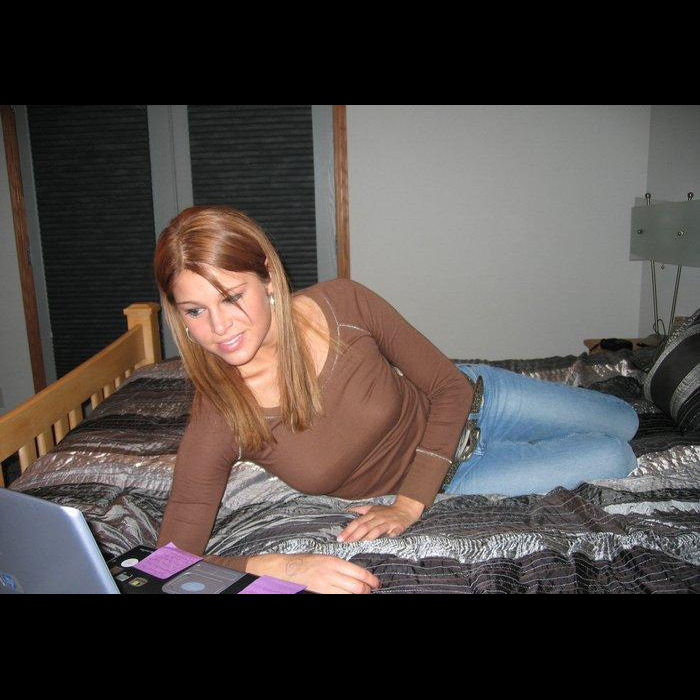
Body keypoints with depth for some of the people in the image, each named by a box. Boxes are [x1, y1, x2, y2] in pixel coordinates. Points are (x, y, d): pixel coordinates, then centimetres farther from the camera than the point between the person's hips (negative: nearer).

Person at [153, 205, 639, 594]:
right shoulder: (217, 424, -29)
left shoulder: (341, 305, -30)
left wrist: (409, 504, -23)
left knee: (625, 422, 21)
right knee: (615, 459, 3)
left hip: (471, 403, 2)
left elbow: (451, 386, -17)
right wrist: (282, 566, -46)